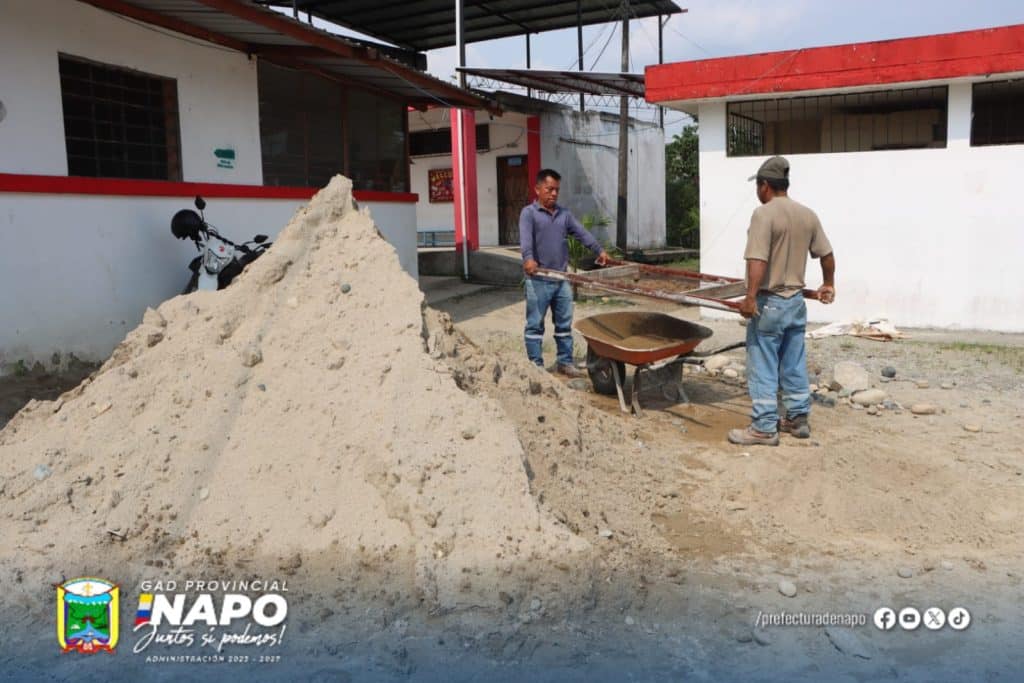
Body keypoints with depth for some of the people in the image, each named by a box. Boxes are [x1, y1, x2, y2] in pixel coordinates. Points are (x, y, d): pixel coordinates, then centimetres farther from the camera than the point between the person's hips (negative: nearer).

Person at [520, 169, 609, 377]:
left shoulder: (564, 214, 15)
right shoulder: (529, 213, -5)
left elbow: (582, 233, 8)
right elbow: (525, 237, -22)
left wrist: (599, 250, -4)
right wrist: (528, 258, -40)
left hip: (562, 279, 6)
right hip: (538, 280, -6)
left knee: (564, 323, 11)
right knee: (535, 324, 2)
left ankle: (565, 362, 22)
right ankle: (535, 366, 9)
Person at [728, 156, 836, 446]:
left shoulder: (764, 214, -15)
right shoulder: (808, 215, 7)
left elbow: (758, 260, -26)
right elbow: (827, 254, 15)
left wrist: (750, 297, -27)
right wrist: (828, 284, 30)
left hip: (769, 303, -7)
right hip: (796, 301, 7)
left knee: (763, 367, 0)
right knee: (795, 365, 16)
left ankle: (764, 427, 3)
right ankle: (798, 418, 24)